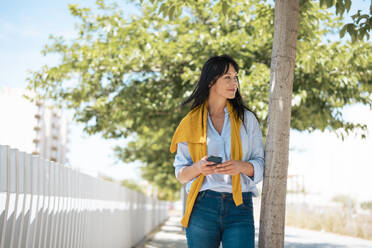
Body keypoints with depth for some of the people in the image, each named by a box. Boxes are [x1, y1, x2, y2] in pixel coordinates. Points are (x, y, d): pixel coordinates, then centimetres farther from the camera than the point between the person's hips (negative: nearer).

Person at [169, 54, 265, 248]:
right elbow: (180, 173, 10)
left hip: (240, 209, 0)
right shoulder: (191, 123, 8)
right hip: (202, 207, 0)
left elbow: (261, 164, 9)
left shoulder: (247, 118, 10)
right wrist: (198, 167, -12)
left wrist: (241, 166, -13)